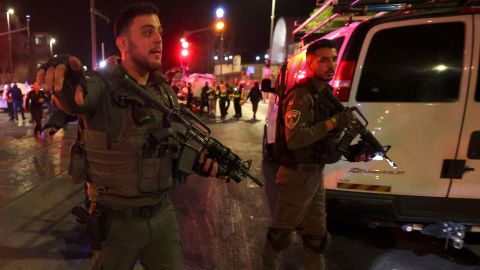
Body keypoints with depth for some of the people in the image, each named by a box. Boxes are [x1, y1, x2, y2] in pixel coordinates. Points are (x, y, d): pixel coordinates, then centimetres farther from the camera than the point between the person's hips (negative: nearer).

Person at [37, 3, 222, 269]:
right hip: (115, 221, -4)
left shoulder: (166, 92, 2)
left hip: (162, 215, 5)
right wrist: (66, 70, -61)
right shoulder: (102, 85, -15)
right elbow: (77, 96, -38)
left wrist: (200, 158, -10)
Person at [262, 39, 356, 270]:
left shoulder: (326, 93, 9)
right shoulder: (302, 96, -20)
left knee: (317, 232, 21)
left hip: (316, 173, 9)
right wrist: (332, 123, -26)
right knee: (282, 230, 10)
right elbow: (294, 139, -31)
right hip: (297, 175, -9)